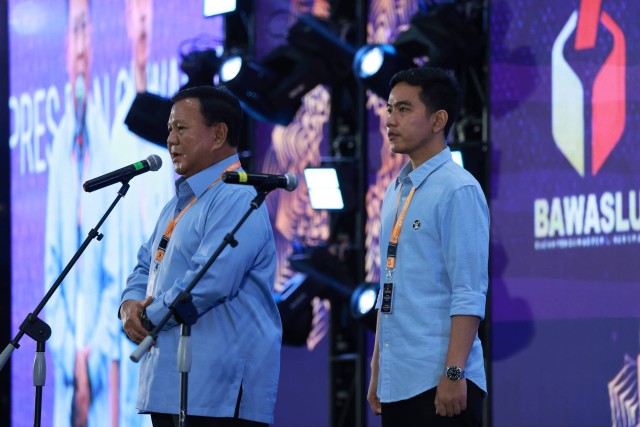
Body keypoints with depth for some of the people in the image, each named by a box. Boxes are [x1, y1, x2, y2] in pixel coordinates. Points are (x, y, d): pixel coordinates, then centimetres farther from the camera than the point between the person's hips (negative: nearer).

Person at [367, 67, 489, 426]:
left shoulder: (458, 190, -8)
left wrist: (454, 373, -19)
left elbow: (469, 295, -14)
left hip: (439, 384, -8)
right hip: (396, 383, 8)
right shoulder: (396, 191, 16)